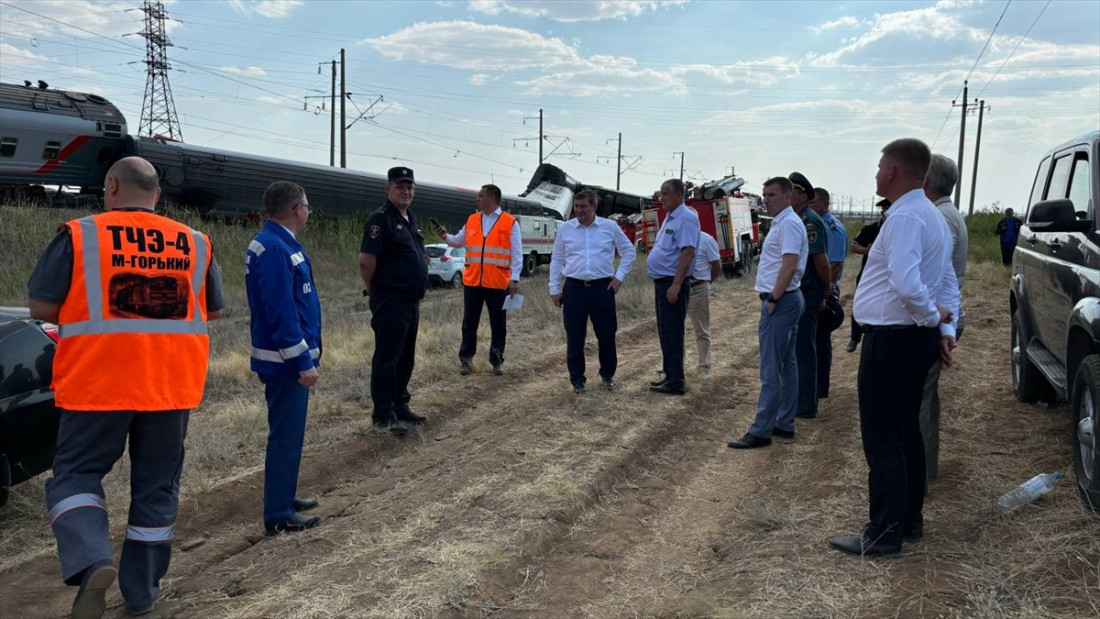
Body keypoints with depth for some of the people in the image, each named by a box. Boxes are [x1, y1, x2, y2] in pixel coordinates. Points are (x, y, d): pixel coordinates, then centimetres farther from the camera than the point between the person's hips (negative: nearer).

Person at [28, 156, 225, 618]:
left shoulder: (79, 235, -5)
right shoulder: (195, 243, 4)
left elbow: (41, 307, -4)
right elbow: (214, 310, 12)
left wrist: (87, 311, 13)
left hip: (97, 384, -3)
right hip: (172, 385, 3)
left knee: (76, 473, 12)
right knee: (156, 485, 13)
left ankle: (91, 562, -12)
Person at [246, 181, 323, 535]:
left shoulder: (278, 244, 12)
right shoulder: (276, 249, -21)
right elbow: (281, 312, -25)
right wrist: (303, 361, -22)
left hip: (287, 357, 10)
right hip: (286, 360, -10)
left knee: (288, 432, 19)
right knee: (286, 434, -2)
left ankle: (284, 497, 31)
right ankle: (279, 515, 7)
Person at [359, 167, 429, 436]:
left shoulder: (412, 219, 14)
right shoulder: (381, 219, -14)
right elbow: (366, 261, -18)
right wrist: (374, 291, -5)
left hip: (412, 301, 9)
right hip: (390, 302, -9)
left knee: (405, 358, 16)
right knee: (386, 359, -1)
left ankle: (400, 406, 28)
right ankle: (383, 415, 7)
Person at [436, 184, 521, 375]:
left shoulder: (510, 222, -3)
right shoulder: (471, 220, 10)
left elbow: (517, 254, -5)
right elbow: (460, 241, 23)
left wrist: (514, 279, -11)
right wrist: (446, 237, 3)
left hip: (498, 284, -3)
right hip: (472, 282, 3)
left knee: (498, 325, 7)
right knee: (469, 323, 9)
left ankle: (497, 360, 19)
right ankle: (465, 358, 21)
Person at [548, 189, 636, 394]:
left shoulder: (610, 227, 3)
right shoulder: (565, 229, 4)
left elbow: (629, 251, 10)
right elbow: (556, 260, 8)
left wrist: (619, 277, 2)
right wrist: (554, 289, 4)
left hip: (603, 288, 0)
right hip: (574, 288, 0)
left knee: (606, 335, 6)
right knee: (574, 338, 2)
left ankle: (607, 376, 25)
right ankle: (577, 379, 14)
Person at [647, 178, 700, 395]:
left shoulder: (686, 218, -14)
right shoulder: (669, 218, 17)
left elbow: (688, 252, -23)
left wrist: (675, 285, -27)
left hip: (673, 284, -10)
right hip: (662, 283, 10)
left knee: (672, 334, -7)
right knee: (665, 333, 14)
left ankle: (675, 383, -2)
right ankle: (670, 376, 22)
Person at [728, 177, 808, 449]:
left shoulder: (789, 223, -14)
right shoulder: (782, 223, 18)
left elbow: (790, 264, -23)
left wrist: (773, 299, -20)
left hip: (781, 301, -11)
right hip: (784, 300, 11)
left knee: (771, 369, -8)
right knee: (787, 364, 13)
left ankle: (761, 430, -5)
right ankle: (785, 424, 21)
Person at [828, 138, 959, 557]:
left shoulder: (904, 217, -19)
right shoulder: (933, 216, 14)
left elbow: (906, 285, -32)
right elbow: (948, 283, 16)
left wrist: (933, 317, -16)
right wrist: (946, 327, 8)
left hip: (890, 339, -10)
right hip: (915, 338, 10)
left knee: (882, 439, -3)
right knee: (906, 432, 18)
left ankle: (884, 533, 4)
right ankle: (909, 520, 28)